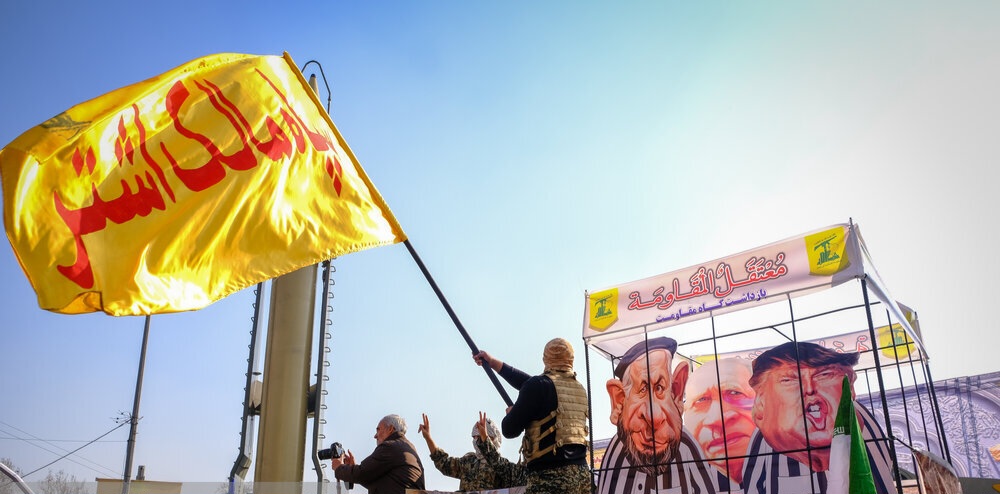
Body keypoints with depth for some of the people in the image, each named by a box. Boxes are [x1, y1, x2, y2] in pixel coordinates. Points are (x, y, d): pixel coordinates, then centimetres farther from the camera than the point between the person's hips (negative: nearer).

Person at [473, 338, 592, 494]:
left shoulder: (539, 385, -8)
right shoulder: (579, 389, 14)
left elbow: (510, 430, -4)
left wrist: (510, 413, 21)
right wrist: (494, 363, 32)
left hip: (551, 477, -7)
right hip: (582, 474, 7)